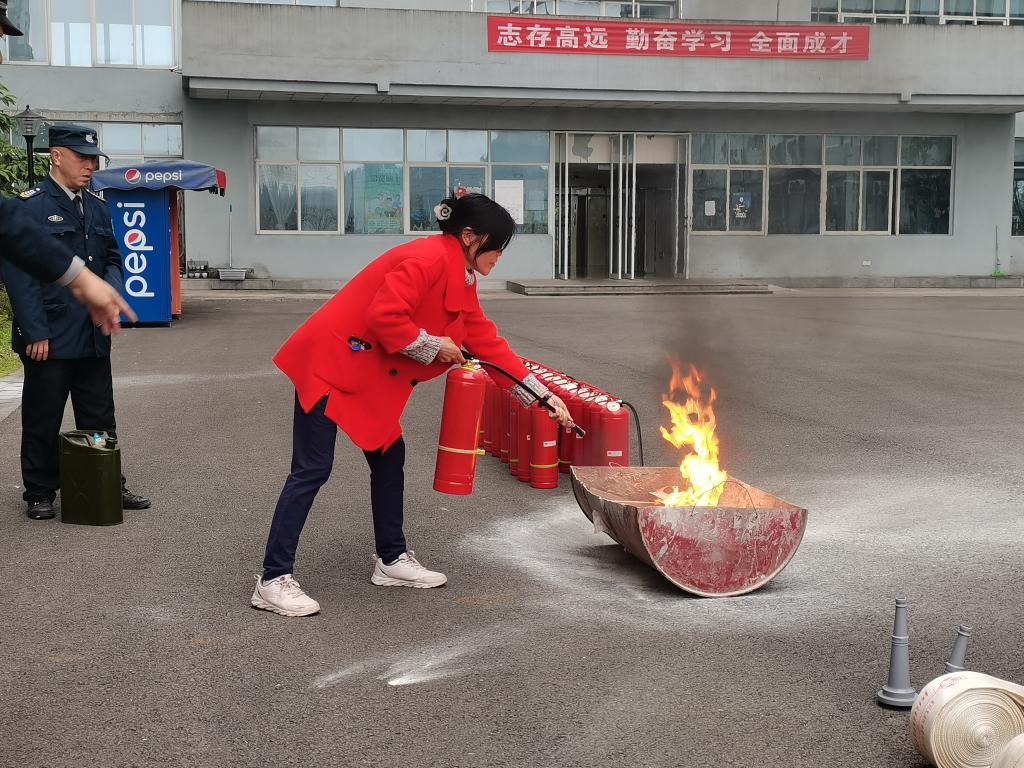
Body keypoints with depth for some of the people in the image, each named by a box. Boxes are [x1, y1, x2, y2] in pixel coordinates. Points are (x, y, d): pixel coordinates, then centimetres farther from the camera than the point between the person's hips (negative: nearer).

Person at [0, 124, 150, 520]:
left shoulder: (97, 208, 13)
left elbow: (112, 258, 21)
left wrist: (110, 290, -2)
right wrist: (35, 333, -16)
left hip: (93, 336, 6)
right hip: (49, 338, -6)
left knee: (100, 418, 12)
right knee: (43, 421, 6)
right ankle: (39, 494, 19)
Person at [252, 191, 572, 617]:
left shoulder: (460, 278, 12)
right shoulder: (427, 259, -20)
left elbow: (486, 339, 13)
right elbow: (383, 317, -27)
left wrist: (541, 393, 10)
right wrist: (433, 347, -14)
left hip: (369, 377, 10)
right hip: (329, 364, -10)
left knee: (389, 457, 14)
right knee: (312, 470, -9)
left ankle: (392, 559, 27)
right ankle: (273, 581, -3)